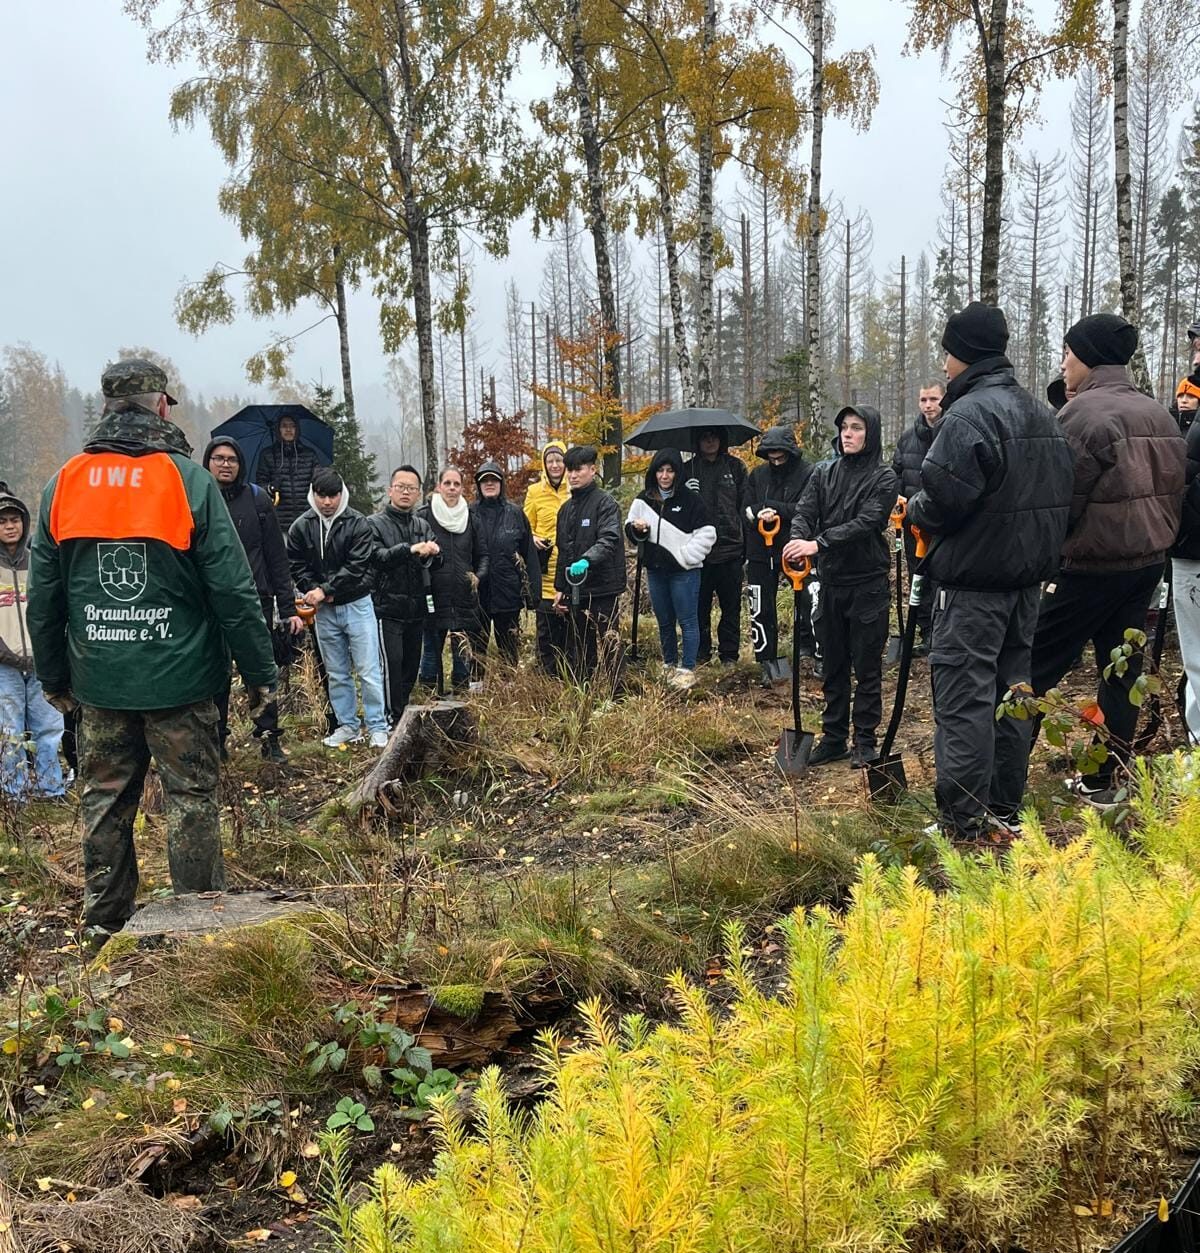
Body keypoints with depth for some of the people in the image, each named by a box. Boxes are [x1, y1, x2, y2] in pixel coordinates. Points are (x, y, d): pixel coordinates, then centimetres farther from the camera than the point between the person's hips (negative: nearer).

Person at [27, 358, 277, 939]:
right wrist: (260, 670, -4)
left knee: (105, 801, 14)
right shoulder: (189, 480, -10)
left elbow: (42, 596, 7)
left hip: (100, 680, 4)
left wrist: (54, 676, 18)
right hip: (179, 677, -4)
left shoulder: (63, 484, 3)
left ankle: (104, 924, 25)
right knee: (192, 797, 6)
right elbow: (233, 589, -11)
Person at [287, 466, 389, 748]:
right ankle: (347, 726, 21)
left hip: (357, 605, -3)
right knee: (337, 673, 11)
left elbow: (356, 567, -14)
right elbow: (298, 568, 2)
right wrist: (315, 593, -12)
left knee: (368, 670, -2)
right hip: (324, 610, 3)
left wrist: (325, 590, -17)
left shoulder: (358, 524, -8)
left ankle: (378, 727, 5)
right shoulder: (300, 527, 1)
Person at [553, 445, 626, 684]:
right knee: (576, 650, 11)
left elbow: (609, 540, -21)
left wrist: (587, 560, -38)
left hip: (602, 588, -7)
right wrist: (560, 588, 16)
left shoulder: (605, 503, -6)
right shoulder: (566, 508, 17)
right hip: (574, 591, 7)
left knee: (608, 644, -3)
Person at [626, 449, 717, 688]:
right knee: (664, 621, 15)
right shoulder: (644, 499, 6)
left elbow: (707, 534, -8)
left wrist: (686, 556, -13)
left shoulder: (691, 499, -8)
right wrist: (636, 529, -8)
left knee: (687, 621, 1)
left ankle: (688, 669, 8)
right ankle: (670, 666, 28)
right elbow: (630, 528, 15)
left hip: (684, 570, -5)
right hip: (655, 570, 5)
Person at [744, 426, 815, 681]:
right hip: (761, 550, 4)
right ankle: (766, 658, 19)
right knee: (761, 607, 8)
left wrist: (771, 507, -17)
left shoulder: (808, 474, -7)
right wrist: (758, 514, -19)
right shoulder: (757, 475, 7)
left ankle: (809, 646, 12)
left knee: (809, 601, -8)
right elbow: (746, 509, 4)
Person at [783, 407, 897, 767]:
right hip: (831, 581, 4)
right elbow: (804, 512, -4)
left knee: (867, 666, 4)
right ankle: (833, 738, 21)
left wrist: (818, 544, -29)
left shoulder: (883, 477, -6)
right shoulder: (824, 472, 7)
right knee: (833, 666, 11)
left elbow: (865, 523, -18)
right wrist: (797, 540, -27)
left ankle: (865, 741, 14)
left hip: (868, 583, -4)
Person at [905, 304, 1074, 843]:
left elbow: (943, 500, -22)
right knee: (1012, 691, 14)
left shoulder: (968, 414, -16)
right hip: (1027, 575, 9)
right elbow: (1057, 494, 16)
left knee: (964, 696, -4)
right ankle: (1003, 812, 22)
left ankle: (963, 822, -1)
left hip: (973, 581, -9)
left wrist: (914, 510, -2)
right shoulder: (1041, 414, 14)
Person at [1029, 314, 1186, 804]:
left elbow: (1060, 499, -17)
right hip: (1149, 561, 8)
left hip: (1093, 565, -8)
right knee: (1121, 667, 13)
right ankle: (1105, 778, 20)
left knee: (1034, 667, -2)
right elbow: (1174, 487, 14)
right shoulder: (1158, 414, 10)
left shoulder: (1084, 412, -16)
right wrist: (1157, 539, 21)